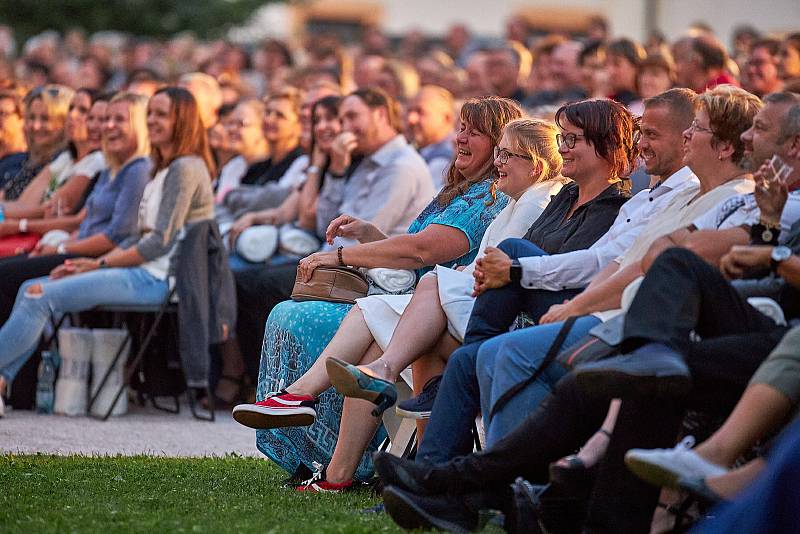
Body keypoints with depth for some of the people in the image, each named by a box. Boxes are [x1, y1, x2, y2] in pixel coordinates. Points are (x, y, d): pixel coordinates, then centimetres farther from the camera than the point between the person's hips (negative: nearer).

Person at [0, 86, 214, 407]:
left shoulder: (186, 169, -10)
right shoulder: (164, 170, 22)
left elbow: (161, 242, -16)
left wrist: (100, 264, -10)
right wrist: (94, 264, 5)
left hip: (158, 278, -10)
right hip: (147, 271, 10)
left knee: (40, 297, -18)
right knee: (31, 290, 1)